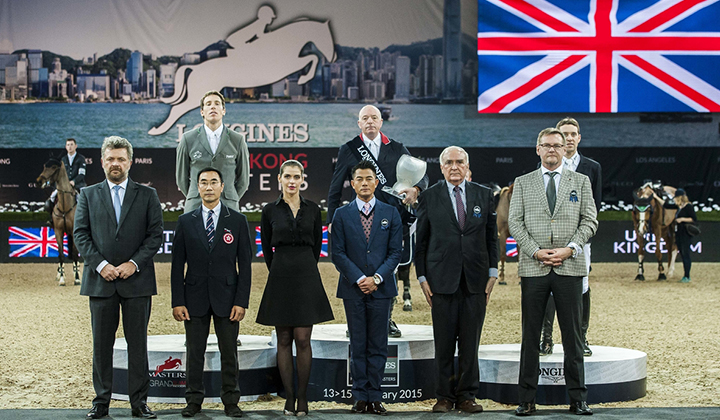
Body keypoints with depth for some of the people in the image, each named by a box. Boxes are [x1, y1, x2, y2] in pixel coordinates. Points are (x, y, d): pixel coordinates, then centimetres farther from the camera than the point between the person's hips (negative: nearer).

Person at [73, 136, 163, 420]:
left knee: (138, 343, 2)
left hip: (136, 280, -1)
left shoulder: (147, 195, 7)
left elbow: (155, 235, 1)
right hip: (100, 280, 1)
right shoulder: (88, 195, 10)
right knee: (101, 344, 5)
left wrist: (133, 263, -11)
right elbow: (80, 234, 3)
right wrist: (100, 265, -10)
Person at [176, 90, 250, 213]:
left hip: (228, 208, 0)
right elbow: (181, 177, 15)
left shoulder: (237, 140, 7)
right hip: (195, 208, 0)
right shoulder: (188, 139, 7)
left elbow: (243, 179, 15)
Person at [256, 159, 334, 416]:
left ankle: (302, 397, 6)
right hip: (280, 279, 0)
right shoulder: (270, 211, 2)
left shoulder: (313, 210, 4)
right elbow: (266, 247, 12)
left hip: (307, 278, 0)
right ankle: (289, 398, 9)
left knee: (303, 339, -2)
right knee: (284, 340, 4)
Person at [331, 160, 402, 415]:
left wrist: (377, 278, -10)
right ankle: (360, 397, 8)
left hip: (381, 288, 0)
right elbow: (338, 253, 0)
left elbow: (396, 252, 2)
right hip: (353, 289, 0)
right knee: (358, 346, 3)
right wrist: (359, 279, -11)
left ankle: (375, 398, 7)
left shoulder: (390, 213, 6)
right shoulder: (342, 215, 5)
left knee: (378, 346, 2)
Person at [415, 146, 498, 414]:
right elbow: (420, 241, 5)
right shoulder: (429, 197, 4)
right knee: (444, 343, 1)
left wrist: (492, 272, 4)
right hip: (442, 280, -1)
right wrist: (422, 277, 0)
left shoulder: (484, 195, 9)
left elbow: (492, 237, 11)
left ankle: (467, 396, 12)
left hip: (476, 281, 2)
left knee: (470, 343, 3)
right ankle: (445, 396, 11)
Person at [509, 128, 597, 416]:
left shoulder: (580, 182, 11)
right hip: (533, 267, 0)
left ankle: (578, 398, 10)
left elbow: (590, 220, 5)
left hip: (570, 266, 0)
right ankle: (526, 399, 7)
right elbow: (515, 222, 3)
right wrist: (536, 252, -9)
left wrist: (569, 249, -9)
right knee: (530, 335, 2)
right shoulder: (522, 183, 10)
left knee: (572, 334, 3)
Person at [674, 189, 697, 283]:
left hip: (686, 234, -9)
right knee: (682, 254, 9)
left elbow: (694, 219, -15)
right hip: (679, 234, 9)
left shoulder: (688, 206, -9)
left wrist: (682, 219, -19)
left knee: (685, 254, -9)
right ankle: (686, 276, 14)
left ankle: (687, 277, -9)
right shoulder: (680, 208, 17)